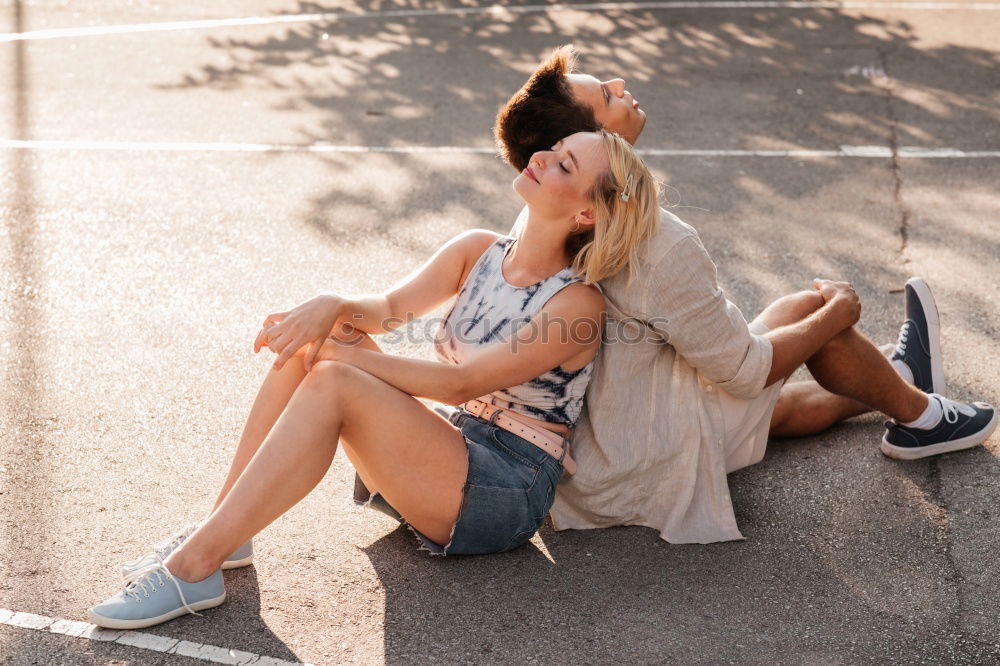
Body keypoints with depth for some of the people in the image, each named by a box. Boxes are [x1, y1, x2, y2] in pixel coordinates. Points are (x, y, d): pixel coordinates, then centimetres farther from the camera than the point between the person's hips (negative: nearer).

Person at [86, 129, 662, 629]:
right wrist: (334, 307, -25)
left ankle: (194, 568, -23)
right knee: (313, 336, -14)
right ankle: (223, 530, -12)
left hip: (506, 496, -6)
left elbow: (462, 384, -19)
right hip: (443, 446, 7)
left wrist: (340, 354, -20)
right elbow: (390, 308, -3)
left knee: (331, 385, -27)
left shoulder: (579, 305, -13)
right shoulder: (479, 251, 8)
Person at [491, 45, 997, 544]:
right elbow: (742, 371, -19)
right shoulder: (662, 245, -30)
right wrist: (838, 313, -2)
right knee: (807, 307, 2)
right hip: (637, 478, -8)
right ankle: (919, 415, 27)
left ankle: (897, 379, 54)